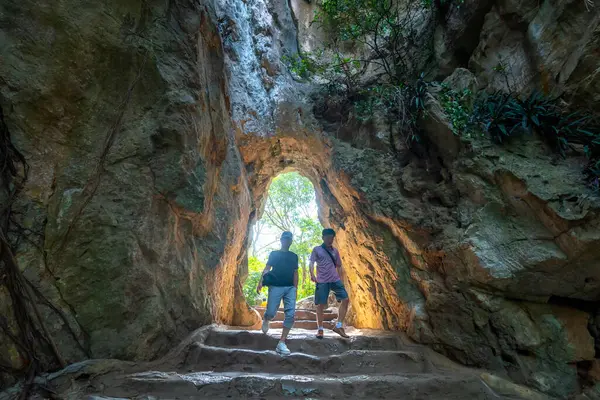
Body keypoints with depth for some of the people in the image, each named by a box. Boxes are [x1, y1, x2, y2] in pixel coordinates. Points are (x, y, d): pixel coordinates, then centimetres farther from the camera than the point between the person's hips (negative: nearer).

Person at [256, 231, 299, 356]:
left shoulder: (294, 256, 17)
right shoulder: (274, 254, 10)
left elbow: (295, 273, 16)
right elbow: (267, 268, 2)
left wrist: (295, 288, 9)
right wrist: (261, 282, -12)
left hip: (290, 288, 3)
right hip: (275, 286, -2)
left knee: (290, 314, -9)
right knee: (271, 313, -5)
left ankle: (281, 343, -1)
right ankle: (265, 319, 34)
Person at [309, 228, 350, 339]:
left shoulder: (335, 251, 15)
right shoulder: (317, 249, 3)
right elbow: (311, 263, -6)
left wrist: (340, 280, 14)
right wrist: (312, 274, -23)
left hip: (335, 280, 4)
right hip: (322, 281, -4)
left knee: (345, 299, -7)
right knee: (320, 305, 0)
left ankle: (338, 326, 2)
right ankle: (320, 329, 14)